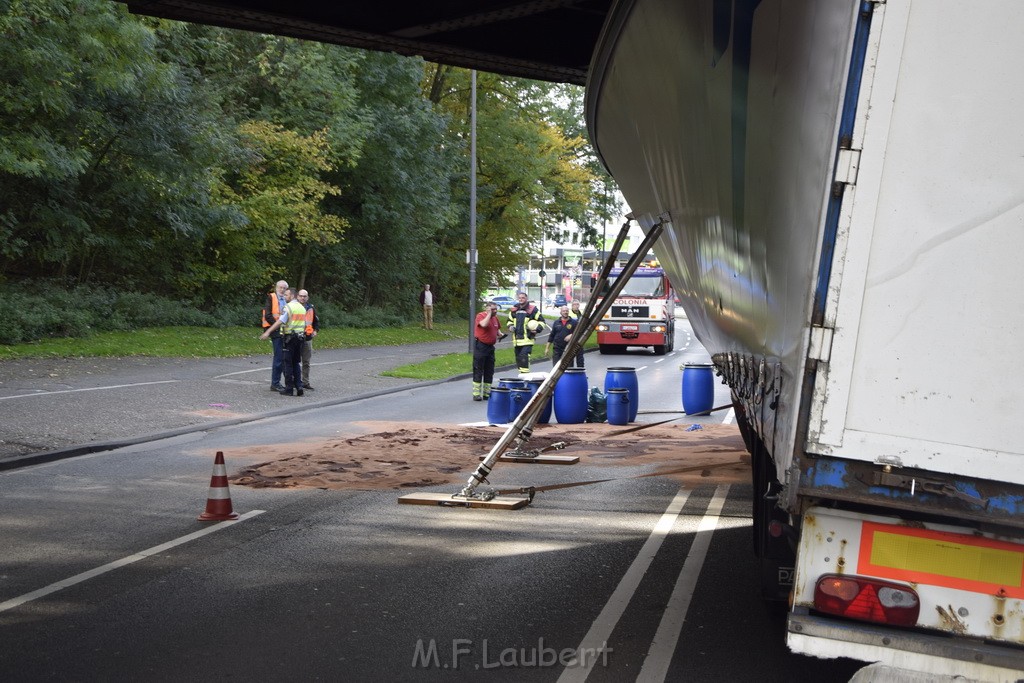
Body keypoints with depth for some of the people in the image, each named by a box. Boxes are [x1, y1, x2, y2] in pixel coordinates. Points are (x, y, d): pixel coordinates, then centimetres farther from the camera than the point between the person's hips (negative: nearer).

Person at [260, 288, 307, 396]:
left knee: (287, 363, -1)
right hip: (300, 337, 7)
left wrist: (268, 332, -25)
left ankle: (289, 388, -1)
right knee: (296, 363, 14)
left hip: (289, 337, -7)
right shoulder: (302, 307, 14)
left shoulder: (288, 307, -11)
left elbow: (280, 321, -21)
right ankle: (298, 386, 7)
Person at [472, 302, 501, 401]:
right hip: (480, 346, -7)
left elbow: (497, 328, 28)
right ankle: (476, 394, -1)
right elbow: (484, 324, -32)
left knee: (489, 372, 9)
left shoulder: (495, 317, 11)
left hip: (490, 346, 7)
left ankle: (487, 393, 17)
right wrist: (489, 314, -21)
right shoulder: (480, 315, -11)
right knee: (478, 370, -4)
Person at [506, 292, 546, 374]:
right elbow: (510, 320, 29)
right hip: (517, 339, 6)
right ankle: (521, 373, 20)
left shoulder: (533, 309, 0)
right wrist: (510, 327, 7)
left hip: (527, 339, -6)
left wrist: (537, 329, -12)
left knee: (524, 357, -18)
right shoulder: (514, 310, 15)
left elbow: (541, 321, 4)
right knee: (518, 358, 10)